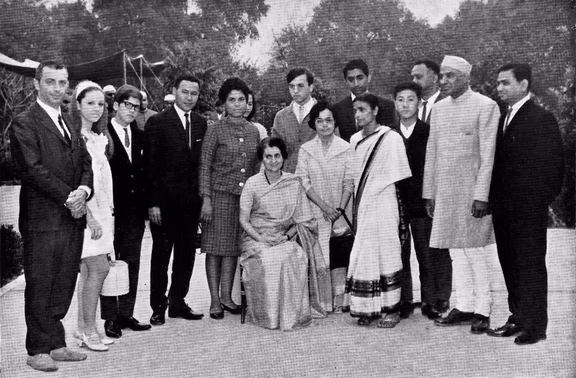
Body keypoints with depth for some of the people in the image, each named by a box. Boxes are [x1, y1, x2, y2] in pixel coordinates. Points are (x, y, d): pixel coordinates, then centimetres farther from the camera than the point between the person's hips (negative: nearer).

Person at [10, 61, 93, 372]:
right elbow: (33, 169, -14)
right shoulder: (24, 123, -6)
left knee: (64, 285, 11)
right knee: (40, 286, 3)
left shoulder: (68, 123, 18)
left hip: (72, 217, 7)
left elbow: (85, 162, 14)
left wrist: (83, 190, -6)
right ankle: (38, 350, 15)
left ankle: (56, 344, 23)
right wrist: (68, 197, -14)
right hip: (42, 219, -7)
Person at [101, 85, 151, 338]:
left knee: (132, 264, 11)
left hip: (135, 210, 6)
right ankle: (110, 318, 13)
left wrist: (146, 203, 5)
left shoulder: (139, 136, 12)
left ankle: (126, 315, 21)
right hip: (111, 210, -5)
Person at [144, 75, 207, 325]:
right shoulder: (157, 122, -4)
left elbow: (203, 162, 9)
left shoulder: (201, 124, 10)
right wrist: (153, 203, -12)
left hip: (192, 201, 5)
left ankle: (178, 302, 24)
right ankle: (158, 307, 17)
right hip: (165, 200, -4)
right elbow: (150, 166, -7)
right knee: (161, 254, 5)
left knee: (187, 253, 10)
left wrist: (203, 198, 2)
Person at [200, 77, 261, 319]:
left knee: (233, 246, 8)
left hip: (245, 196, 4)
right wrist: (206, 199, -10)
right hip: (220, 195, -4)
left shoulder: (253, 131, 10)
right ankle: (214, 300, 8)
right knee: (216, 246, 0)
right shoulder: (216, 130, -3)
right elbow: (205, 166, -3)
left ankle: (226, 295, 18)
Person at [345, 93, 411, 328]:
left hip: (383, 204, -5)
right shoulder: (355, 140, 10)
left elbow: (397, 175, -5)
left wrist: (372, 190, -5)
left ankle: (391, 309, 9)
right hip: (362, 205, 5)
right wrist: (357, 202, 7)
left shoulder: (390, 138, -6)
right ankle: (368, 308, 13)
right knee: (363, 257, 4)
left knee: (387, 254, 0)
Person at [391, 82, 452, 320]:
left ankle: (432, 300, 14)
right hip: (395, 201, 2)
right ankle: (403, 301, 16)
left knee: (428, 254, 3)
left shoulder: (430, 132, 0)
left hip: (423, 202, -2)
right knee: (398, 253, 6)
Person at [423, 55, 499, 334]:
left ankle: (482, 310, 12)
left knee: (476, 251, 0)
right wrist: (429, 193, 12)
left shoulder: (485, 106, -5)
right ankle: (464, 307, 19)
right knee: (456, 253, 10)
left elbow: (488, 154, -10)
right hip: (444, 193, 6)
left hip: (471, 192, -5)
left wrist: (481, 195, -15)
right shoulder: (439, 108, 13)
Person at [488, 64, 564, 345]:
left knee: (530, 264, 0)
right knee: (510, 264, 12)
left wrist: (538, 200, -14)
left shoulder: (542, 119, -8)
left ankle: (535, 325, 10)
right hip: (504, 207, 8)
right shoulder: (504, 120, 16)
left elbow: (551, 165, -12)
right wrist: (494, 200, 9)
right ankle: (518, 318, 24)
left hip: (528, 208, -8)